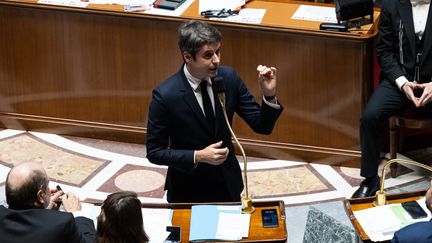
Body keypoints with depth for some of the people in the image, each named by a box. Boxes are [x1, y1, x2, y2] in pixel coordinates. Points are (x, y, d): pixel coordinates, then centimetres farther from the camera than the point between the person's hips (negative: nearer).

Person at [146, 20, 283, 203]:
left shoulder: (228, 77, -11)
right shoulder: (165, 95, -23)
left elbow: (262, 126, -5)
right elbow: (154, 152, -15)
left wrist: (269, 95, -24)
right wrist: (198, 157, -26)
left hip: (228, 185, 4)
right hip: (188, 191, -4)